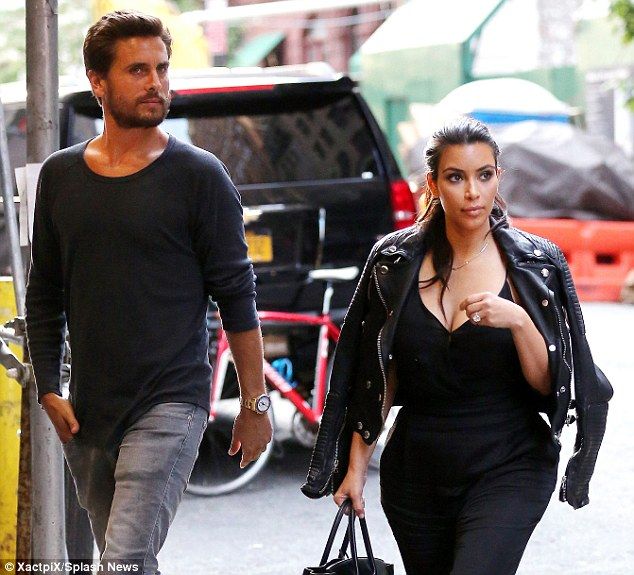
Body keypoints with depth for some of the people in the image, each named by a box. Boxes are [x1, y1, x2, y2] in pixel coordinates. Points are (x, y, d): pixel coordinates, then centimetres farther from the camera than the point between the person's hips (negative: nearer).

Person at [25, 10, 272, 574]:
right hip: (88, 411, 5)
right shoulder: (61, 175, 8)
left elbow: (237, 296, -2)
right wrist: (49, 389, 7)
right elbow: (45, 295, 15)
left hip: (170, 405, -5)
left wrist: (255, 403, -1)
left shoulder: (198, 175, -4)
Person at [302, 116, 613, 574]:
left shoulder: (537, 263, -3)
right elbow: (379, 380, 8)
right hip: (416, 470, 3)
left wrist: (518, 321, -21)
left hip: (507, 468, -3)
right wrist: (356, 465, 4)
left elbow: (549, 384, -5)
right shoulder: (395, 261, 1)